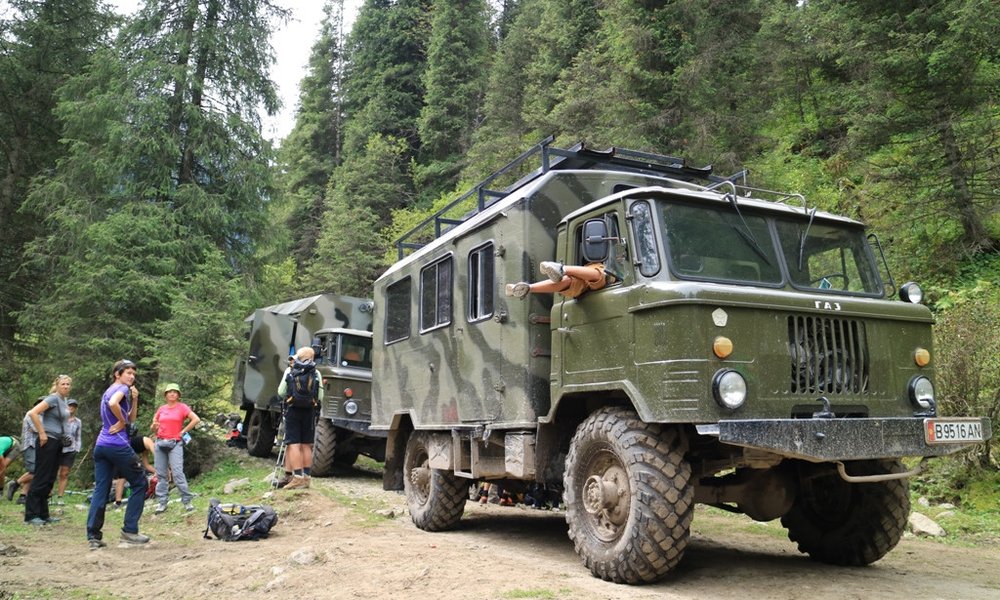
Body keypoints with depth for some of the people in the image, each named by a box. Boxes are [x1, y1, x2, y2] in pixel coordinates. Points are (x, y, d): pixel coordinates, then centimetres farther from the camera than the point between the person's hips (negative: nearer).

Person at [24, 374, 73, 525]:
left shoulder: (64, 400, 14)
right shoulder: (53, 398, -11)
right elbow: (33, 413, -22)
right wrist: (42, 433, -19)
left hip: (58, 442, 8)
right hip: (48, 441, -8)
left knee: (50, 479, 10)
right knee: (41, 478, -5)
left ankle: (43, 514, 15)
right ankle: (31, 515, 0)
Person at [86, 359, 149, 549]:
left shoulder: (109, 390, 21)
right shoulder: (121, 388, -7)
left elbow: (131, 419, 21)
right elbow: (113, 403, -31)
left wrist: (135, 399, 8)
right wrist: (122, 422, -17)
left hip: (100, 445, 9)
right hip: (117, 444, -8)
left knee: (101, 490, 7)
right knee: (140, 483, 4)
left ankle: (93, 536, 3)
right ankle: (130, 531, 3)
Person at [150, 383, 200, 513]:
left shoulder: (182, 407, 0)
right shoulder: (161, 409, 12)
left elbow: (196, 419, -8)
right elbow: (153, 427, 18)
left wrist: (183, 431, -6)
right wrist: (154, 427, -4)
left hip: (175, 443, -4)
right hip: (160, 443, 4)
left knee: (177, 473, -12)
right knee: (161, 474, 5)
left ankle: (187, 501, -7)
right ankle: (161, 502, 11)